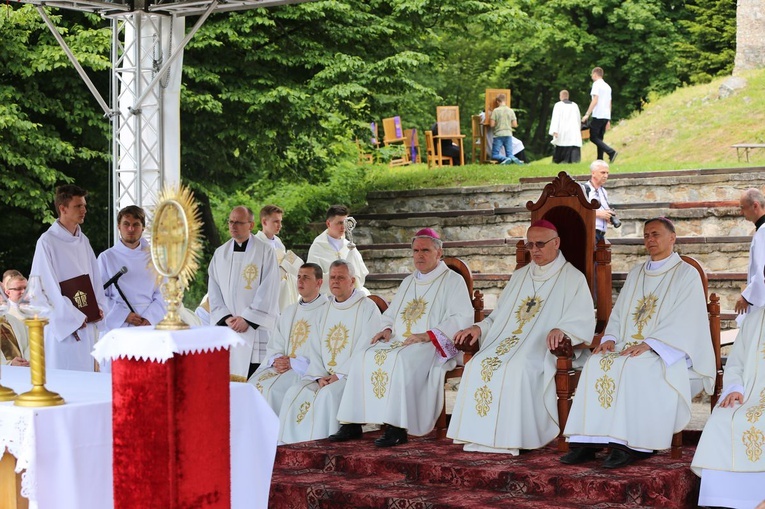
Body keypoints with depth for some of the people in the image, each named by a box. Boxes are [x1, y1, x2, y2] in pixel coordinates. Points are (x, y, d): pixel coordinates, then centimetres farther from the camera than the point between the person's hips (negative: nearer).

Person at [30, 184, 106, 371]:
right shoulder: (47, 242, -10)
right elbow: (48, 286, -13)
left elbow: (95, 277, 16)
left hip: (87, 323, 7)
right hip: (61, 324, -7)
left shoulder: (83, 241, 12)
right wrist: (74, 317, -13)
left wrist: (98, 308, 1)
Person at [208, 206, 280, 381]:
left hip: (255, 329, -4)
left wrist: (247, 319, -10)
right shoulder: (220, 253, 12)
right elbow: (214, 291, 9)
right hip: (226, 327, 4)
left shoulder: (265, 252, -1)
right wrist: (226, 318, -5)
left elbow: (268, 291, -7)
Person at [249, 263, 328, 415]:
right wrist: (276, 361, -4)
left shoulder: (326, 312, -3)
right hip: (281, 367, 7)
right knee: (253, 384, -17)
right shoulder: (288, 312, 21)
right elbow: (274, 346, 19)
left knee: (272, 387, -28)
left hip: (308, 371, -7)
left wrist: (293, 363, -14)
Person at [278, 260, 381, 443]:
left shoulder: (367, 308, -1)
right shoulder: (326, 309, 18)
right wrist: (320, 376, -4)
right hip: (325, 375, 6)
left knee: (328, 394, -33)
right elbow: (316, 348, 14)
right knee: (295, 393, -17)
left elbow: (366, 350, -11)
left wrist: (339, 375, -16)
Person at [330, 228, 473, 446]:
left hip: (433, 347, -7)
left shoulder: (453, 281, 4)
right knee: (364, 358, -18)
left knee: (400, 360, -36)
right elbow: (390, 314, 33)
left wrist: (427, 335, -19)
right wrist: (387, 329, 8)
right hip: (399, 342, 7)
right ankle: (353, 424, -20)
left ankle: (398, 428, -38)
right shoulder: (408, 282, 27)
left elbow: (462, 319, -9)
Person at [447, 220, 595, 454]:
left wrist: (561, 329, -28)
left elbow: (584, 320, -7)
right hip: (506, 342, 6)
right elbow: (499, 316, 27)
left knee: (516, 367, -35)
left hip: (542, 348, -5)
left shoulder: (573, 279, 6)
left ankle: (509, 438, -30)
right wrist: (479, 328, 6)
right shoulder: (519, 276, 25)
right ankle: (479, 436, -25)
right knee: (477, 365, -23)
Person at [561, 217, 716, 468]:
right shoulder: (636, 274, 22)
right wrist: (610, 338, -3)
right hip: (627, 346, 6)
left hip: (667, 352, -6)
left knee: (632, 368, -35)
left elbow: (684, 322, -10)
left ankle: (630, 445, -34)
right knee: (596, 364, -23)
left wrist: (648, 344, -21)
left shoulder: (687, 274, 2)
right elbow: (618, 313, 19)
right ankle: (588, 442, -29)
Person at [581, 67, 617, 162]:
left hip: (598, 115, -8)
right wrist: (608, 120, 22)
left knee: (593, 137, -8)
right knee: (599, 138, 10)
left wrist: (587, 114, -18)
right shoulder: (607, 86, 21)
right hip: (606, 116, 8)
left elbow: (595, 100, -15)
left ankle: (611, 152, -22)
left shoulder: (596, 84, -5)